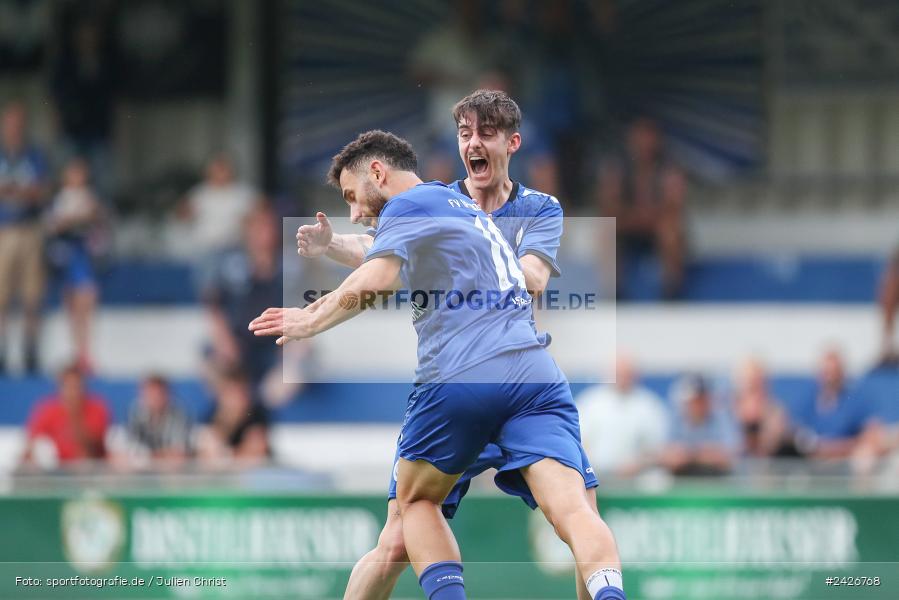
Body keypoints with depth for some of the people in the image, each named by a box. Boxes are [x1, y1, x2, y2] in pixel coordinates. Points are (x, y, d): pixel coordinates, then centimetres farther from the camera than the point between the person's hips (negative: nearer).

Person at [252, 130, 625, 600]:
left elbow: (371, 284, -11)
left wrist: (311, 323, 4)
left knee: (416, 499, 18)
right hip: (537, 375, 5)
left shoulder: (409, 205, 7)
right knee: (572, 509, -12)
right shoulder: (465, 208, 32)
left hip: (460, 379, -5)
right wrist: (316, 309, 39)